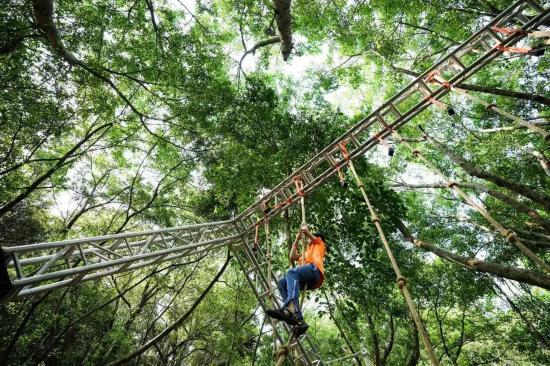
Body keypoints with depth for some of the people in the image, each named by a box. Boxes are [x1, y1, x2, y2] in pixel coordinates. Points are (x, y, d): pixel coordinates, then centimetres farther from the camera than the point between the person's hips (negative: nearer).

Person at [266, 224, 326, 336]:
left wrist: (304, 227, 43)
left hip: (314, 270, -7)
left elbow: (305, 230, 21)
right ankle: (298, 319, -32)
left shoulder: (319, 243, 27)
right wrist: (296, 240, 40)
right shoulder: (306, 253, 44)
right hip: (308, 281, 7)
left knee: (292, 272, -32)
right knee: (283, 282, -14)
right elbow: (292, 257, 36)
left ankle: (290, 308, -57)